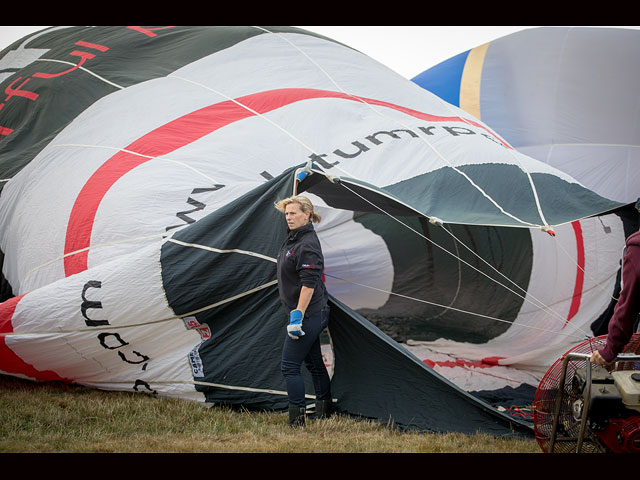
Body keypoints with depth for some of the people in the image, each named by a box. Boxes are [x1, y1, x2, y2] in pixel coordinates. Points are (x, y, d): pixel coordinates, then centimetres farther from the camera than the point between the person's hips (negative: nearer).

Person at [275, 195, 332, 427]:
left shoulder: (307, 245, -21)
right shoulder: (294, 238, 7)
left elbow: (309, 283, -25)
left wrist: (297, 316, -27)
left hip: (308, 313, -11)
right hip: (312, 313, 11)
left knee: (290, 366, -9)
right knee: (313, 363, 17)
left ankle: (297, 421, -8)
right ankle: (324, 413, 27)